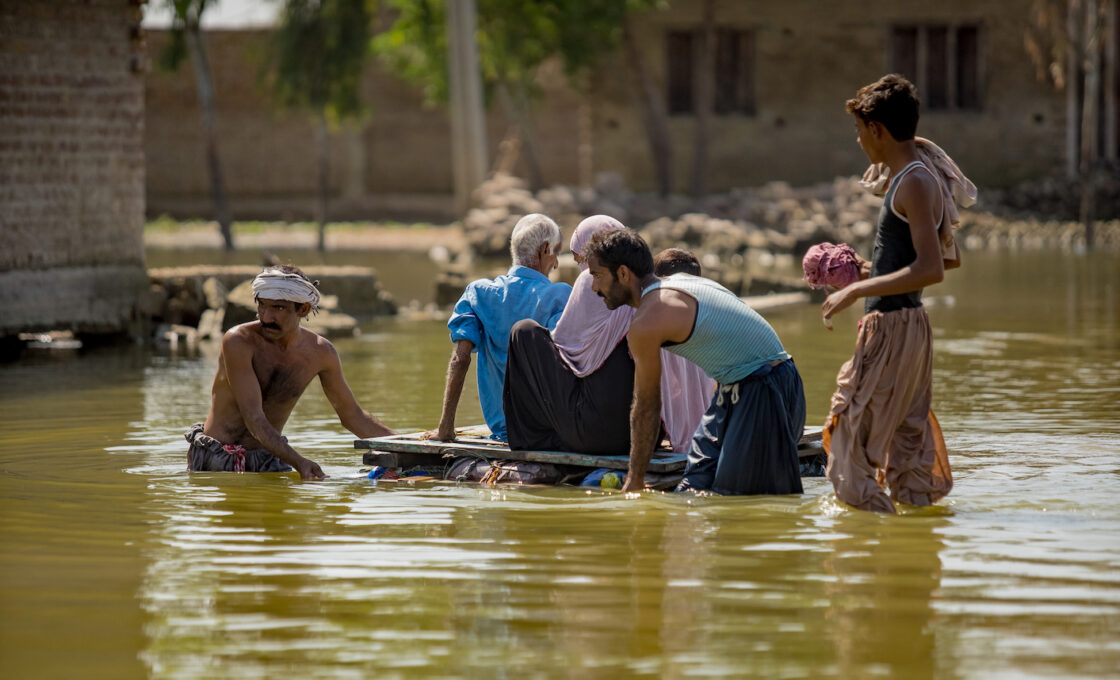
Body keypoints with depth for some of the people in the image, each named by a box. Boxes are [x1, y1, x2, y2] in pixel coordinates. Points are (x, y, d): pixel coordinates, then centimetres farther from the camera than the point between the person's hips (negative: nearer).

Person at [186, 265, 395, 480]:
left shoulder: (320, 352, -3)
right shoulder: (239, 342, -18)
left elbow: (352, 414, 12)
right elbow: (253, 418, -24)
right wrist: (298, 462, -37)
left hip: (267, 461, 4)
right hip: (214, 459, -4)